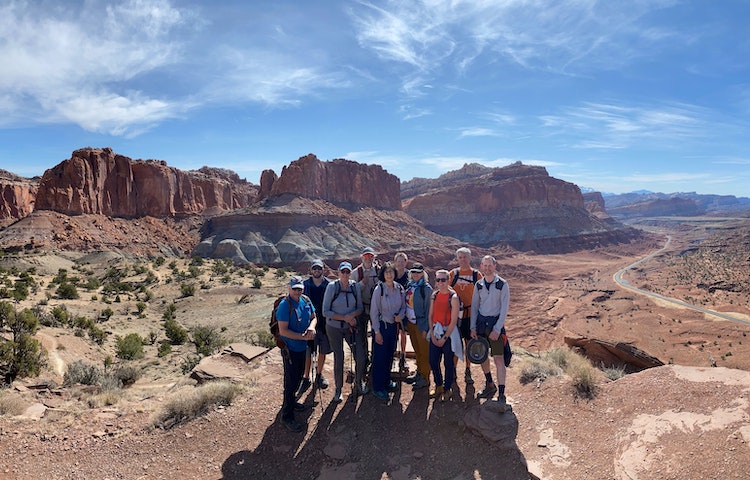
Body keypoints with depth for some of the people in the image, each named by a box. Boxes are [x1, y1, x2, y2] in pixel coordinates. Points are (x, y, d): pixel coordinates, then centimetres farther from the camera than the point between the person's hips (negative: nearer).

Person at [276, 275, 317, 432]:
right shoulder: (284, 305, -22)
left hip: (302, 347, 8)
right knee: (291, 382, -1)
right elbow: (283, 331, -24)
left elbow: (313, 317, 9)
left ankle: (291, 402, 43)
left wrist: (312, 326, -13)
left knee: (298, 377, 23)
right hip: (290, 348, -8)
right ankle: (287, 416, 12)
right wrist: (303, 336, -24)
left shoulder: (306, 301, 0)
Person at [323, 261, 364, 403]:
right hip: (334, 328, -2)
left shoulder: (355, 286, -5)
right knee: (339, 359, 3)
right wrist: (344, 318, -18)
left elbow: (360, 308, 3)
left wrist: (352, 315, -18)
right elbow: (325, 311, -13)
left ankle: (359, 381, 30)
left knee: (360, 358, 1)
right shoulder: (332, 286, -14)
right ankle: (338, 389, 26)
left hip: (351, 327, 3)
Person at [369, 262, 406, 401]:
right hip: (382, 326, -5)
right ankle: (377, 387, 16)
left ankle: (386, 381, 36)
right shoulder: (379, 289, -15)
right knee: (379, 357, 3)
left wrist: (400, 315, -10)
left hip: (394, 325, 5)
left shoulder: (399, 288, -1)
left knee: (390, 355, 17)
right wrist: (377, 331, -13)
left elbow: (403, 305, 12)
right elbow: (374, 312, -12)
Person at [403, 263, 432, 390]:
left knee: (424, 352, 4)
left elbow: (428, 309, -13)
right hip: (410, 322, 6)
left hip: (421, 324, -6)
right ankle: (419, 373, 31)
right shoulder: (409, 286, 7)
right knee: (417, 350, 17)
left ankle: (424, 378, 14)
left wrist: (426, 328, -14)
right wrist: (406, 323, 8)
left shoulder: (426, 288, -12)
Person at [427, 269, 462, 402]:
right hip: (435, 332, 5)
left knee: (448, 363, 6)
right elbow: (430, 315, 7)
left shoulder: (453, 297, -13)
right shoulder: (434, 295, 4)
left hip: (448, 333, -5)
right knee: (433, 361, 9)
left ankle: (447, 389, 24)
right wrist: (432, 334, -1)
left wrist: (444, 337, -13)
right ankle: (438, 386, 30)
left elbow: (454, 320, -14)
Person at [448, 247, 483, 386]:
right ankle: (453, 371, 16)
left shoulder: (476, 274, 0)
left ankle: (468, 372, 24)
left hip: (471, 314, 0)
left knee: (469, 343, 10)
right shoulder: (453, 274, 2)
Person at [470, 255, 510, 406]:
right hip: (481, 322, 5)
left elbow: (504, 308, -8)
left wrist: (497, 329, -14)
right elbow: (474, 307, 9)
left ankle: (501, 394, -1)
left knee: (499, 359, -7)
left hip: (496, 323, -5)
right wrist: (473, 327, 2)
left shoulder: (502, 284, -7)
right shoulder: (478, 285, 5)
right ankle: (490, 385, 32)